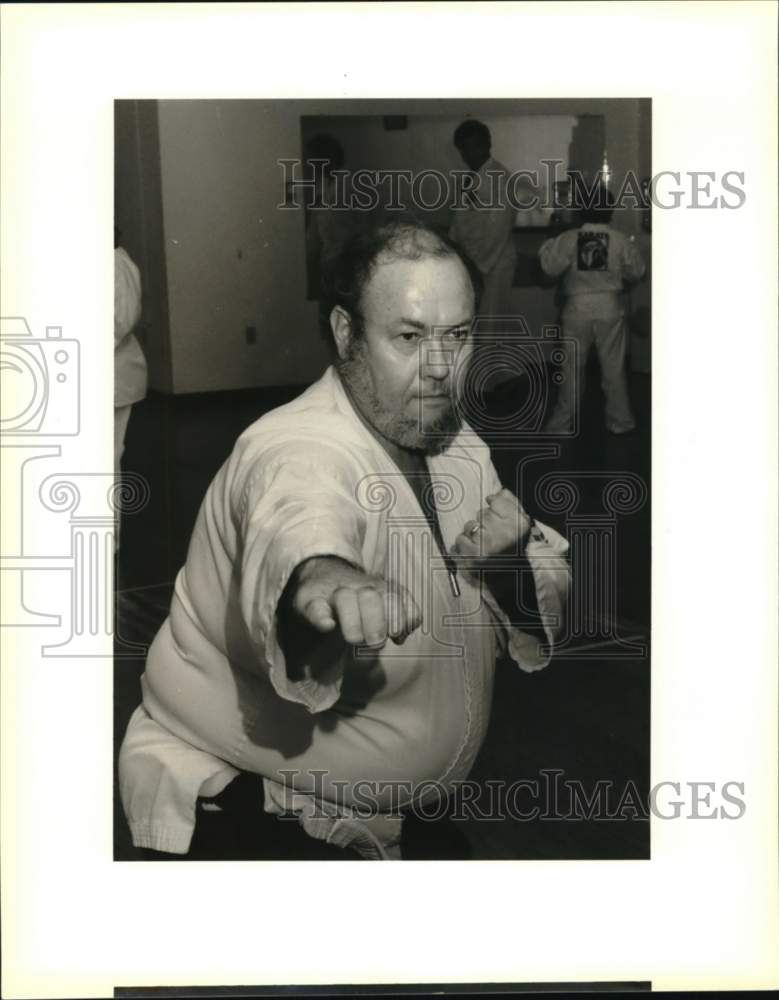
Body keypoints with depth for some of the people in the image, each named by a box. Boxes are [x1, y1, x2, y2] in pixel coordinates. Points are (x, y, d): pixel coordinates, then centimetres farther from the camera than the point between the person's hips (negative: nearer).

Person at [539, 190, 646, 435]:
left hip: (578, 307, 0)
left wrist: (547, 248, 11)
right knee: (614, 366, 10)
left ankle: (561, 422, 13)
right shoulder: (620, 240, -6)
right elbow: (636, 270, 4)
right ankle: (619, 420, 18)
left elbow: (550, 267, -7)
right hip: (610, 307, 0)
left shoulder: (569, 239, -9)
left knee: (572, 367, 9)